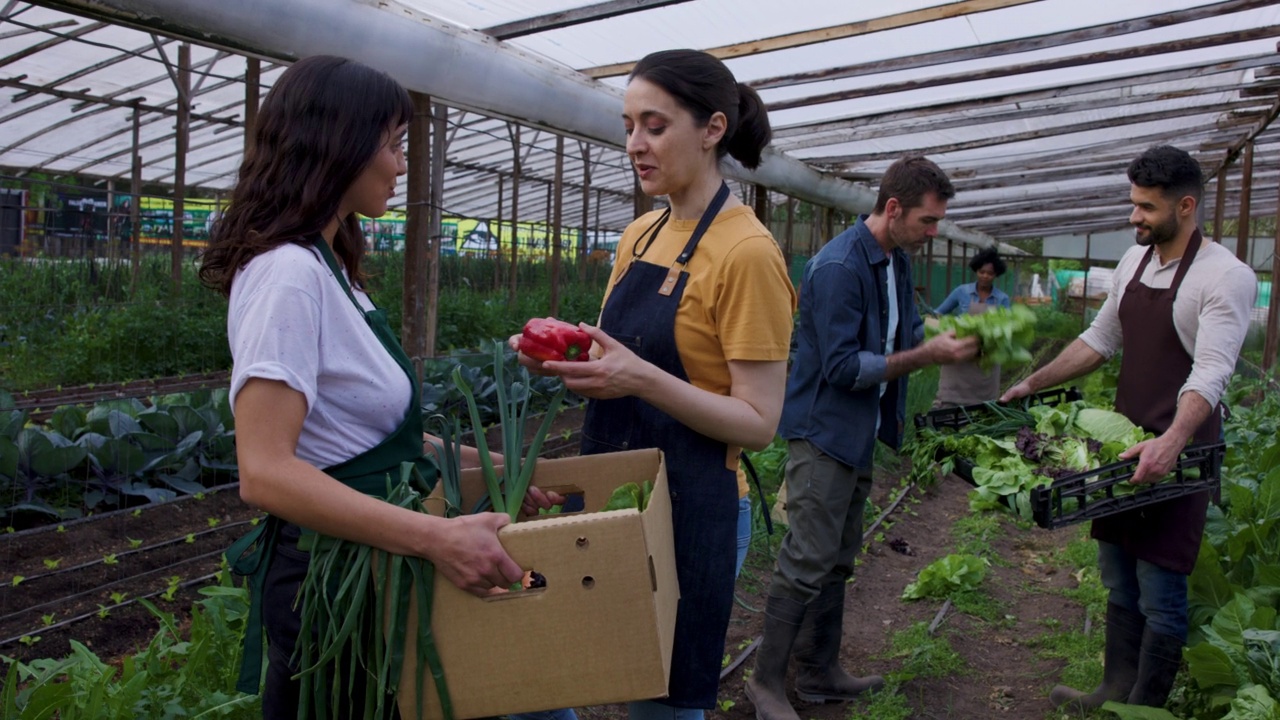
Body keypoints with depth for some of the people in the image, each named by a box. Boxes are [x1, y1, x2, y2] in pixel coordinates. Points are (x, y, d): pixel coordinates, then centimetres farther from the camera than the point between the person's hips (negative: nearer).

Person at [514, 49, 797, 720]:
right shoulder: (640, 235, 8)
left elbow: (758, 423, -15)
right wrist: (567, 355, -5)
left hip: (686, 508, -7)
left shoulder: (746, 252, -15)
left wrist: (642, 378, -28)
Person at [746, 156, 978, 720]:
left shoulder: (897, 261, 8)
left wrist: (954, 335, -3)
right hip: (823, 431, -10)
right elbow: (842, 367, -23)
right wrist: (928, 355, -22)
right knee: (808, 562, -4)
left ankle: (819, 673, 29)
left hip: (861, 433, 10)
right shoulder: (838, 267, -21)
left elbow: (906, 327, 17)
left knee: (838, 561, 16)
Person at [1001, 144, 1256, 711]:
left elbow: (1211, 373, -25)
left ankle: (1145, 708, 13)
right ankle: (1116, 691, 31)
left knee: (1159, 594, -1)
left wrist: (1171, 442, -40)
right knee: (1119, 583, 16)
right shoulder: (1135, 261, 9)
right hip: (1124, 442, 8)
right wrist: (1035, 383, 14)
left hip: (1176, 454, -7)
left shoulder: (1226, 277, -14)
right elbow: (1101, 339, 19)